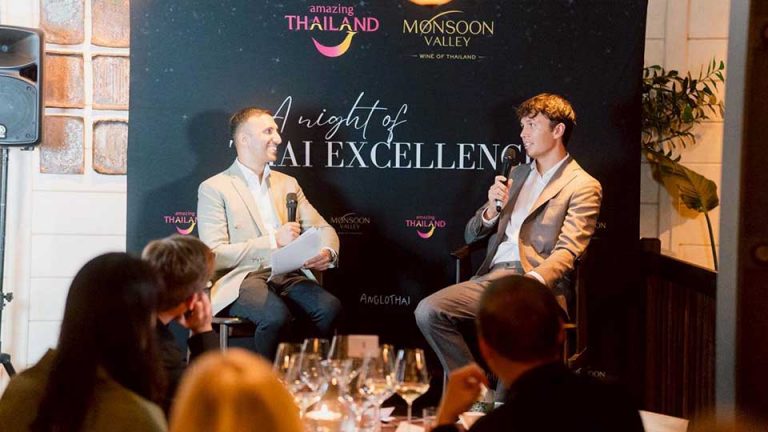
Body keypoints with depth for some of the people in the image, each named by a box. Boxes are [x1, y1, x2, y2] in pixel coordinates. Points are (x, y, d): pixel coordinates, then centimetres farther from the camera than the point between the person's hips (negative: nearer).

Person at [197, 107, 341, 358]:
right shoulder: (214, 188, 2)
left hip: (289, 275, 5)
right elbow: (214, 256, -8)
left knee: (330, 307, -27)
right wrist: (273, 241, -16)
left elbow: (323, 229, 18)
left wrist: (327, 252, -7)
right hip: (242, 278, -5)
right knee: (276, 315, -36)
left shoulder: (287, 183, 20)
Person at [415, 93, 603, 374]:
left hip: (540, 284, -6)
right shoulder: (516, 174, 27)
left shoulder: (583, 186, 5)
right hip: (492, 276, 7)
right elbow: (471, 235, 26)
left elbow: (566, 251, -8)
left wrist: (532, 281, -28)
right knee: (428, 311, -17)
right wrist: (492, 210, 4)